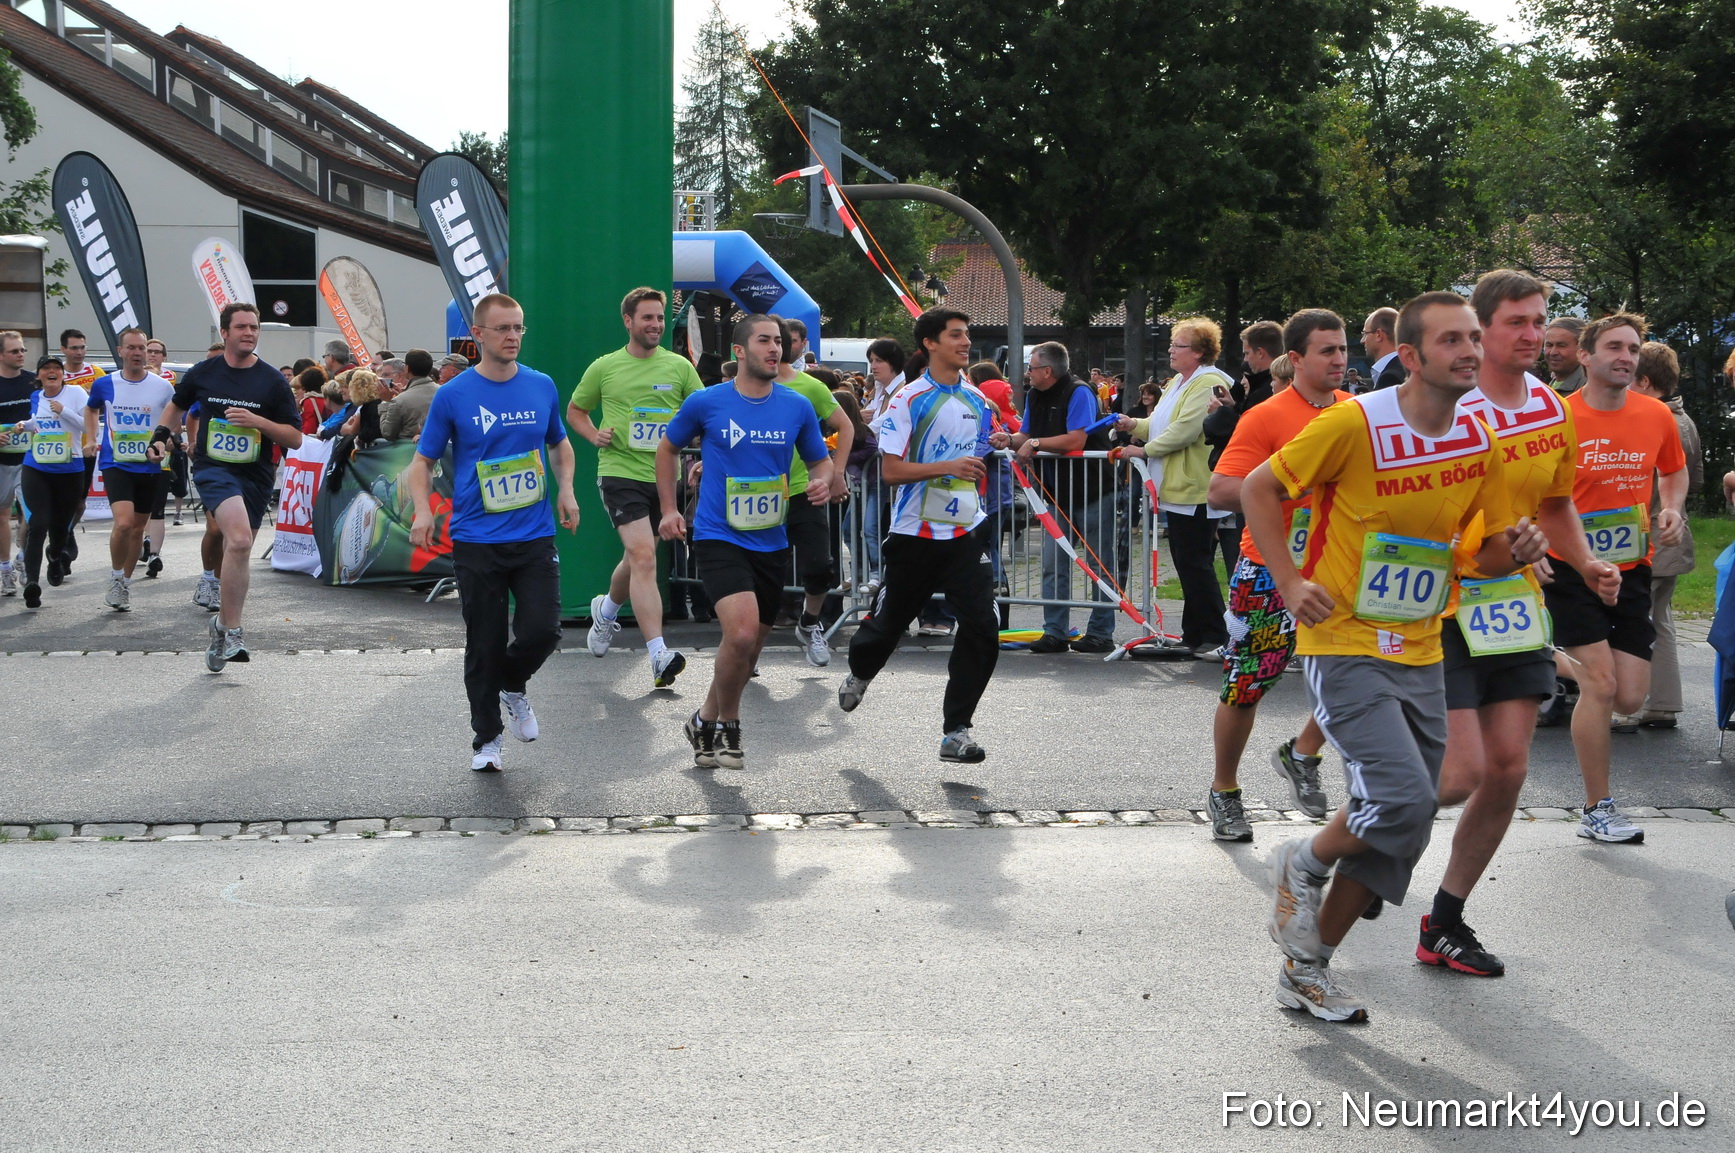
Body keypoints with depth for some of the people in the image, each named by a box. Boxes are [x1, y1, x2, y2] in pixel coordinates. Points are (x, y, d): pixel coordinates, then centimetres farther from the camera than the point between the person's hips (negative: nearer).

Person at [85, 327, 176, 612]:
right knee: (123, 522, -21)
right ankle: (116, 578, 1)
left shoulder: (163, 387, -3)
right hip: (115, 464, -2)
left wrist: (162, 447, -11)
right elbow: (91, 410, 21)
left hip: (149, 468, 2)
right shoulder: (105, 384, -1)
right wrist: (91, 441, 8)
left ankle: (125, 583, 29)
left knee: (138, 529, 11)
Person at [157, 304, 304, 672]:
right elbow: (178, 405, 24)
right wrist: (162, 433, 8)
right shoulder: (203, 373, 4)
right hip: (213, 468, -2)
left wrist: (257, 421, -14)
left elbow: (294, 437, 0)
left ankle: (223, 625, 27)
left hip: (256, 475, 2)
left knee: (237, 550, 7)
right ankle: (233, 632, -18)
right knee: (240, 540, -25)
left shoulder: (273, 381, 1)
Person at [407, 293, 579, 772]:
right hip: (476, 540, -2)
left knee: (542, 630, -11)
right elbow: (422, 462, 4)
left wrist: (566, 489, 5)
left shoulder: (542, 387, 5)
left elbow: (560, 444, 22)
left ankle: (514, 685, 22)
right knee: (484, 645, 3)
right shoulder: (453, 396, -3)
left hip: (535, 536, 2)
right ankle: (486, 738, 20)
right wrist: (423, 511, -13)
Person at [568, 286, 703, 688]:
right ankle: (659, 655, -24)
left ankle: (607, 609, 49)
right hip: (620, 471, -3)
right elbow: (574, 410, 17)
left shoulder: (679, 366, 6)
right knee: (643, 556, -19)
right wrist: (594, 435, -2)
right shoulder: (604, 367, 3)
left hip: (664, 476, 3)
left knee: (638, 559, 16)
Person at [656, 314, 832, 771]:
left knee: (750, 646, 13)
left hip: (771, 543, 4)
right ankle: (727, 726, -1)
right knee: (742, 631, -23)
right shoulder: (706, 402, -4)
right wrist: (669, 508, 6)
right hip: (718, 538, -4)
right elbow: (668, 448, 12)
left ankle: (707, 720, 37)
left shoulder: (797, 406, 3)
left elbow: (820, 459, 15)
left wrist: (822, 481, -8)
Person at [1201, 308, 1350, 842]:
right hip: (1271, 568, -5)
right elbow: (1220, 492, -19)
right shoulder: (1267, 418, -12)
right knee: (1246, 686, 3)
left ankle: (1302, 755, 14)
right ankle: (1224, 792, 23)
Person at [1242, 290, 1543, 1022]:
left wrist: (1514, 550, -10)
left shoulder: (1480, 440, 3)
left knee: (1402, 831, 7)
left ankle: (1307, 971, 24)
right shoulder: (1355, 423, -14)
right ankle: (1304, 866, 10)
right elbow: (1260, 487, -4)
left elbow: (1484, 551, 13)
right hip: (1345, 650, -6)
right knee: (1401, 798, -22)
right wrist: (1290, 581, -13)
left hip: (1421, 658, 6)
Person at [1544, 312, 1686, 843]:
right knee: (1601, 686, -11)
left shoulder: (1657, 416, 0)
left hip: (1631, 568, 5)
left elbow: (1674, 472, 20)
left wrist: (1672, 509, 0)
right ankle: (1597, 810, 4)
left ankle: (1563, 662, 36)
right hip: (1572, 569, -4)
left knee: (1630, 699, 2)